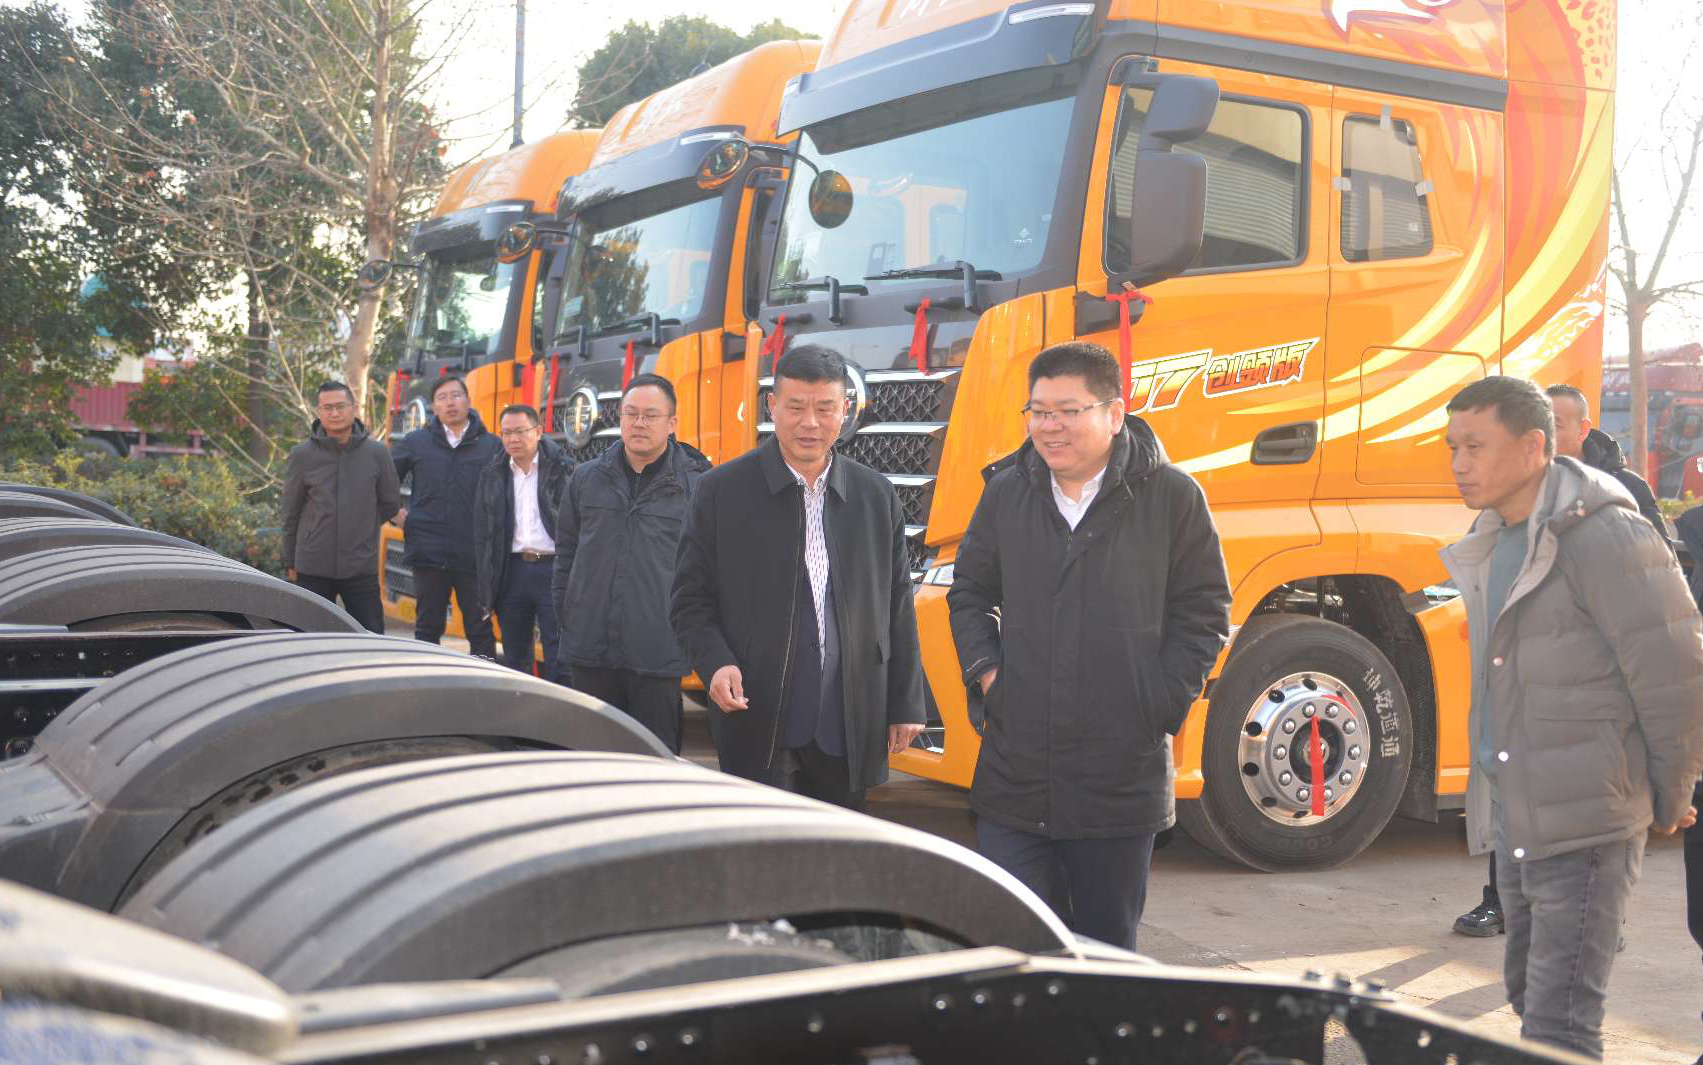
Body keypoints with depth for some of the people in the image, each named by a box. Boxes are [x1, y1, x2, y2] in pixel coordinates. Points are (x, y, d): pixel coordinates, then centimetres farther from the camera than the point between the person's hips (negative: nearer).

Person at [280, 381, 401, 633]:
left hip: (362, 567, 0)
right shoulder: (302, 455, -1)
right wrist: (290, 563, 11)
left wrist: (363, 528, 10)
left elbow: (391, 502, 13)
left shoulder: (375, 453, 0)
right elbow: (291, 514, 7)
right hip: (313, 569, 0)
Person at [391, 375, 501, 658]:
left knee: (480, 629, 2)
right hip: (428, 553, 2)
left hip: (474, 557, -1)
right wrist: (395, 512, 7)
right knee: (428, 627, 10)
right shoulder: (416, 442, 6)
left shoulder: (492, 447, 1)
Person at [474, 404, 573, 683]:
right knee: (514, 658, 12)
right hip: (512, 572, 4)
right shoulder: (492, 476, 12)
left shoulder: (563, 469, 0)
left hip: (552, 568, -4)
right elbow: (482, 534, 12)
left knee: (558, 658, -5)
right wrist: (486, 589, 6)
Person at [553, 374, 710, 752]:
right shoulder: (587, 478, 9)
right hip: (590, 651, 4)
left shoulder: (696, 485, -2)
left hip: (658, 656, -3)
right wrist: (566, 613, 11)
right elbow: (566, 550, 17)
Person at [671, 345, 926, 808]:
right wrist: (716, 662, -17)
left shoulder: (877, 496, 9)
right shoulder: (722, 491, 0)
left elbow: (897, 608, 12)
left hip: (851, 731, 3)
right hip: (759, 728, -3)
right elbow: (691, 599, 2)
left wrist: (905, 704, 10)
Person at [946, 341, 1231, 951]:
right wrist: (985, 672, 4)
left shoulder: (1171, 496, -3)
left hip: (1122, 777, -2)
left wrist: (1160, 706, -5)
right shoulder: (1006, 492, 6)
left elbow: (1203, 610, 2)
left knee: (1107, 945, 12)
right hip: (1014, 771, 2)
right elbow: (970, 590, 18)